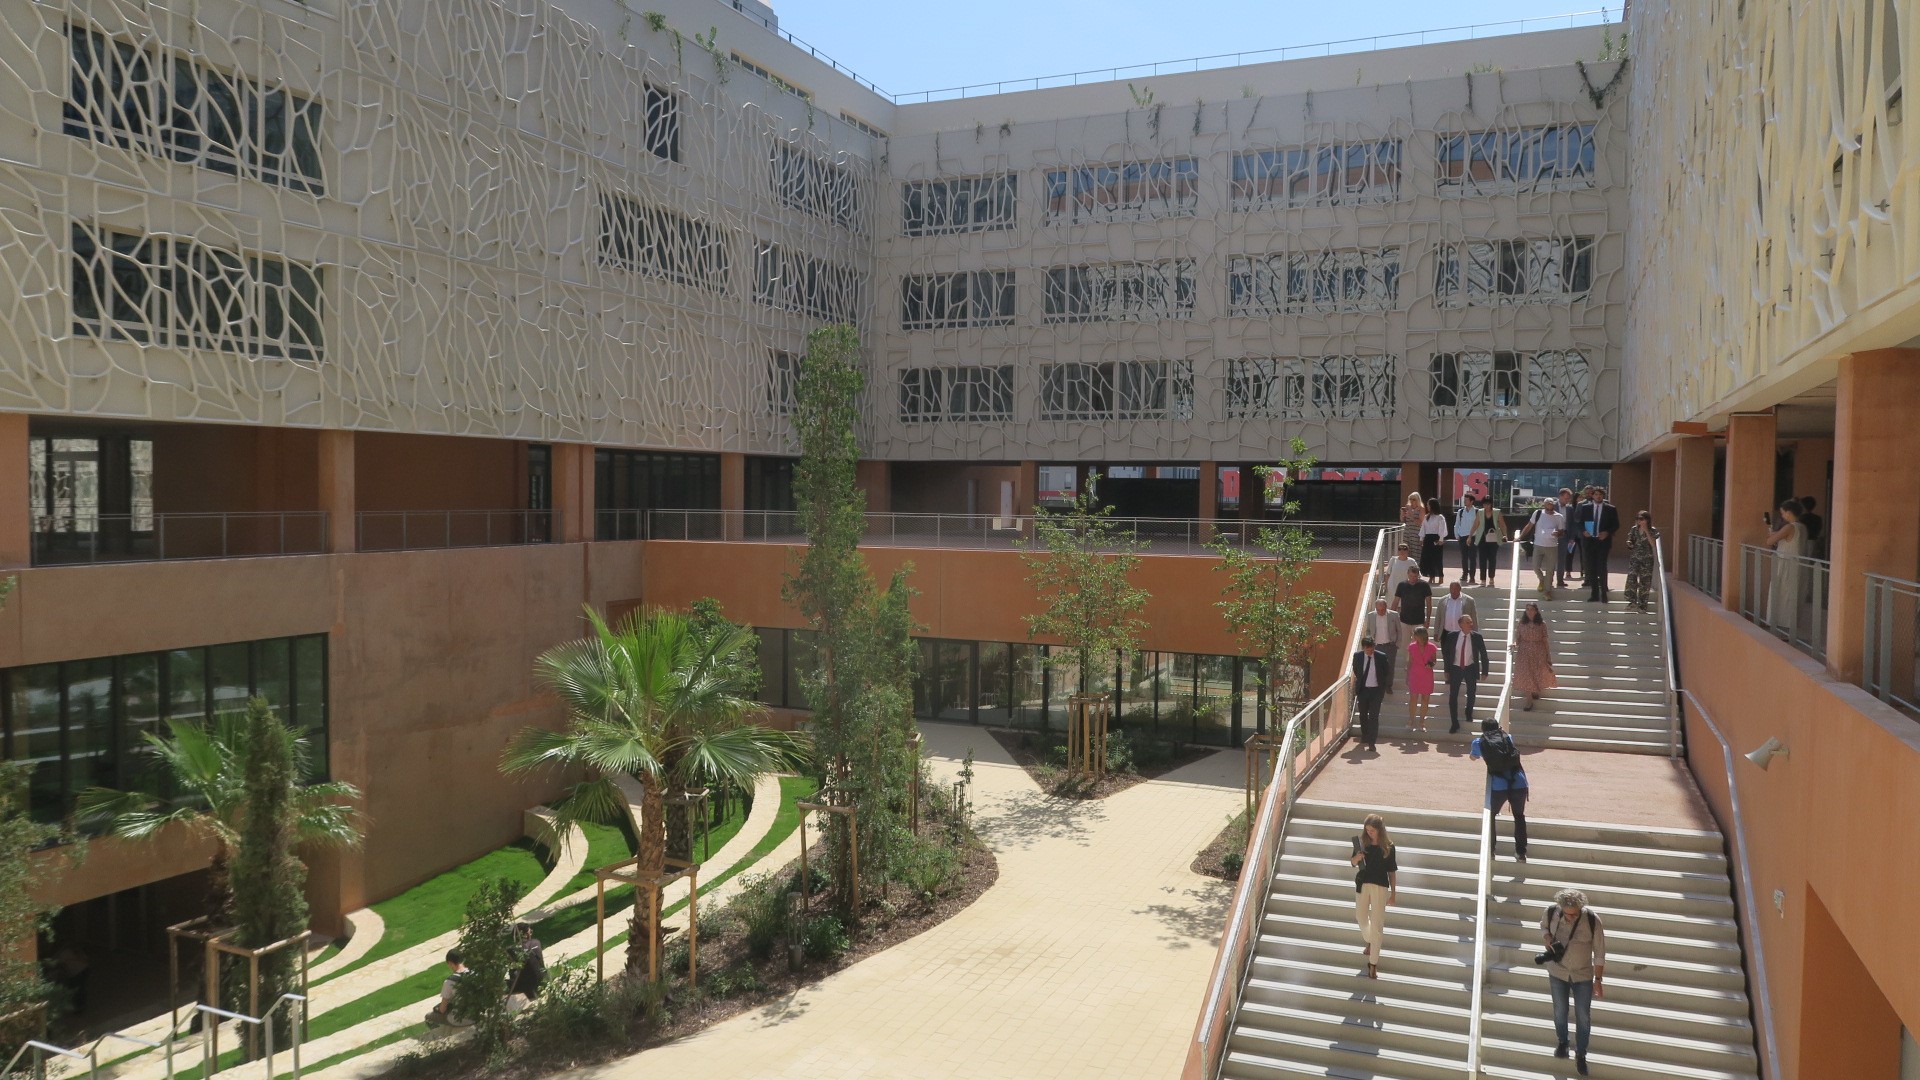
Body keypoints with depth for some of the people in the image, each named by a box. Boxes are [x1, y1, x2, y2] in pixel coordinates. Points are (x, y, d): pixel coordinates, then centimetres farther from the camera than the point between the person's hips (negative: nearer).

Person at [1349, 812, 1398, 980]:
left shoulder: (1388, 846, -8)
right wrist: (1356, 858, -17)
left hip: (1380, 886, -3)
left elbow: (1392, 871, -2)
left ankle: (1373, 962, 6)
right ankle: (1369, 943, 47)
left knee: (1377, 924, -1)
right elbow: (1353, 863, 6)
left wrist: (1393, 892, -2)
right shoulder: (1362, 843, -3)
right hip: (1362, 884, 3)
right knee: (1361, 917, 17)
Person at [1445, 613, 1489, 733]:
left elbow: (1483, 654, -3)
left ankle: (1469, 713, 46)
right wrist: (1447, 670, 2)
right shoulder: (1453, 636, -9)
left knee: (1471, 694, 15)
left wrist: (1484, 671, -3)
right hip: (1455, 668, 0)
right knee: (1453, 696, -1)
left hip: (1470, 668, 0)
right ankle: (1455, 723, 9)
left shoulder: (1477, 637, -10)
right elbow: (1447, 653, 1)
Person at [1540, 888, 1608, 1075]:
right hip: (1557, 972, 1)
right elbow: (1543, 926, 5)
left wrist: (1598, 979, -8)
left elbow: (1599, 952, -13)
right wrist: (1548, 940, -17)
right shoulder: (1552, 912, -20)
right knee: (1560, 1011, 18)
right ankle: (1562, 1042, 44)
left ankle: (1580, 1055, 28)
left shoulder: (1592, 920, -25)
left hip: (1583, 976, -1)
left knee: (1583, 1016, 9)